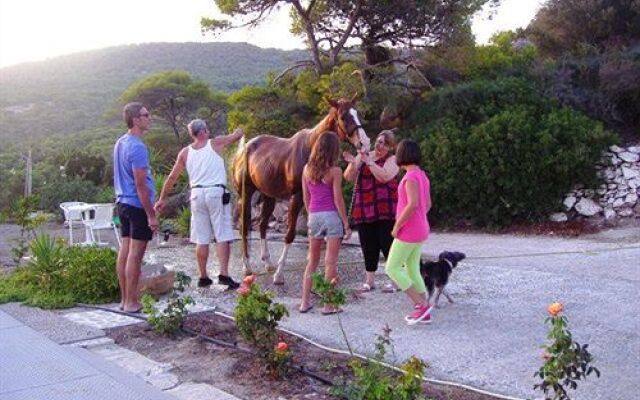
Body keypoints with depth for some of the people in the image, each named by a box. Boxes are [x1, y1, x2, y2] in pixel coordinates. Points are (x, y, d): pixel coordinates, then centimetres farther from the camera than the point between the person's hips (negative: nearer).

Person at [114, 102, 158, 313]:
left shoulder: (120, 143, 12)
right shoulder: (137, 147, -17)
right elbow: (140, 185, -19)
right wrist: (151, 215, -17)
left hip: (123, 203, 9)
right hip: (137, 205, -9)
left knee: (125, 251, 11)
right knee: (135, 255, -4)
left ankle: (125, 298, 18)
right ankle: (131, 302, 1)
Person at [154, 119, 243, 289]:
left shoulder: (185, 152, 9)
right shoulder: (216, 143, 1)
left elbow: (172, 177, 11)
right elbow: (238, 134, 12)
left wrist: (162, 199, 20)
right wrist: (240, 130, 36)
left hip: (197, 194, 4)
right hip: (216, 192, -4)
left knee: (201, 239, 8)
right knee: (222, 236, -3)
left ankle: (203, 277, 14)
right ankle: (224, 274, -11)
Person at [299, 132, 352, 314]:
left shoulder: (307, 169, 4)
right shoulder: (334, 171, -10)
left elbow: (306, 198, 8)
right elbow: (338, 200, -11)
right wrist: (346, 225, -5)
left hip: (314, 216, 5)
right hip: (332, 216, -4)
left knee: (312, 260, 16)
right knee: (330, 262, 3)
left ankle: (305, 302, 19)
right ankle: (328, 305, 8)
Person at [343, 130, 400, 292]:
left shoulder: (392, 160, 0)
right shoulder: (362, 156, 13)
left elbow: (384, 176, -19)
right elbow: (349, 177, 3)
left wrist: (368, 161, -22)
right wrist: (352, 163, -16)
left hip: (385, 211, -4)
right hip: (364, 210, 4)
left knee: (388, 245, -4)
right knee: (368, 247, 8)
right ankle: (369, 281, 18)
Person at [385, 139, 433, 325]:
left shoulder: (411, 176, -19)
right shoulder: (422, 176, 10)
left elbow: (413, 204, -28)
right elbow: (427, 205, 17)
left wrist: (397, 226, -19)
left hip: (409, 232, -9)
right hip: (420, 230, 9)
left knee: (392, 269, -1)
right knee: (411, 270, 13)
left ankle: (422, 304, -3)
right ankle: (424, 313, 13)